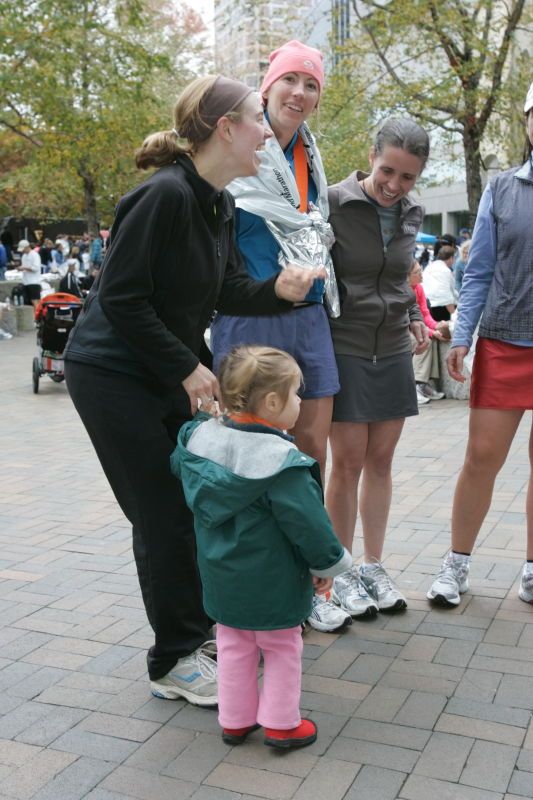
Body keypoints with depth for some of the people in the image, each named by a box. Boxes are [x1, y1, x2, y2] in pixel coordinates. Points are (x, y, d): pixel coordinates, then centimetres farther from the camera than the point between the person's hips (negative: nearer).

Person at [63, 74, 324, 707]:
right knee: (165, 517, -3)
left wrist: (278, 290, -17)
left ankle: (201, 626, 31)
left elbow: (225, 291, 3)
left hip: (167, 373, 9)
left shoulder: (217, 203, 6)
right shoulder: (165, 195, -23)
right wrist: (186, 368, -18)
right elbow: (120, 298, -23)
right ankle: (173, 663, 14)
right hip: (112, 374, -9)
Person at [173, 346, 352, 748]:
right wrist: (328, 563, -7)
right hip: (271, 582, -6)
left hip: (221, 577, 6)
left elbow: (178, 466, 14)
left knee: (233, 646, 21)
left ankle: (235, 719, 32)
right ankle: (281, 723, 25)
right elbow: (307, 522, -23)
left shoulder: (200, 436, -6)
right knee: (282, 648, 15)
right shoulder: (281, 462, -28)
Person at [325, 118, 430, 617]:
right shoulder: (334, 204, -12)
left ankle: (374, 567, 22)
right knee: (348, 462, -2)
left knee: (380, 460, 9)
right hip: (344, 348, -5)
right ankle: (341, 574, 13)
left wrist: (413, 316, 8)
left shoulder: (412, 214, 6)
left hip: (393, 351, 5)